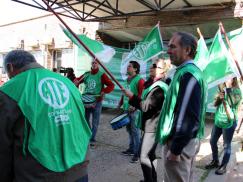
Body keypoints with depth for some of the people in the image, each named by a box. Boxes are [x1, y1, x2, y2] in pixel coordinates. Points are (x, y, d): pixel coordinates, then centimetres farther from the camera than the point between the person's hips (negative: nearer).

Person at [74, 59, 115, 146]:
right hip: (86, 100, 4)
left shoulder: (102, 75, -4)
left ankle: (92, 139, 13)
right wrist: (76, 81, -5)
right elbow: (77, 79, 18)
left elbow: (111, 85, -10)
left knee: (95, 122, 2)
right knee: (85, 120, 11)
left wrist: (104, 92, -23)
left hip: (97, 100, -4)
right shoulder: (86, 74, 8)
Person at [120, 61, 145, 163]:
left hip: (135, 110, -8)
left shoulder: (139, 80, -11)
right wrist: (121, 103, 17)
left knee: (135, 131, -4)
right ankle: (131, 149, 30)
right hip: (126, 109, 8)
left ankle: (137, 153, 5)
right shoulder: (127, 80, 15)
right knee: (129, 129, 16)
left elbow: (142, 95, -18)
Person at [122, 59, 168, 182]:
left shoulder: (159, 88, -21)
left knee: (144, 156, -8)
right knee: (150, 154, 20)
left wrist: (131, 96, -20)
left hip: (153, 127, -10)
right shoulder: (152, 83, 12)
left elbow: (146, 106, -25)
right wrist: (134, 104, 12)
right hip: (150, 125, 10)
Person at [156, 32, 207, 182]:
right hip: (188, 140, 10)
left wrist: (175, 149, -22)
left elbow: (187, 117, -26)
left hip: (181, 143, -10)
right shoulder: (190, 71, 12)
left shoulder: (187, 74, -20)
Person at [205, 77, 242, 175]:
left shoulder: (237, 91, -7)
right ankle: (215, 161, 30)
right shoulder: (223, 90, 7)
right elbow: (215, 104, 5)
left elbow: (231, 103, -25)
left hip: (229, 123, -6)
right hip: (218, 121, 6)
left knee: (226, 145, 3)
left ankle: (223, 166, 17)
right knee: (213, 141, 12)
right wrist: (219, 97, -15)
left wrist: (228, 88, -22)